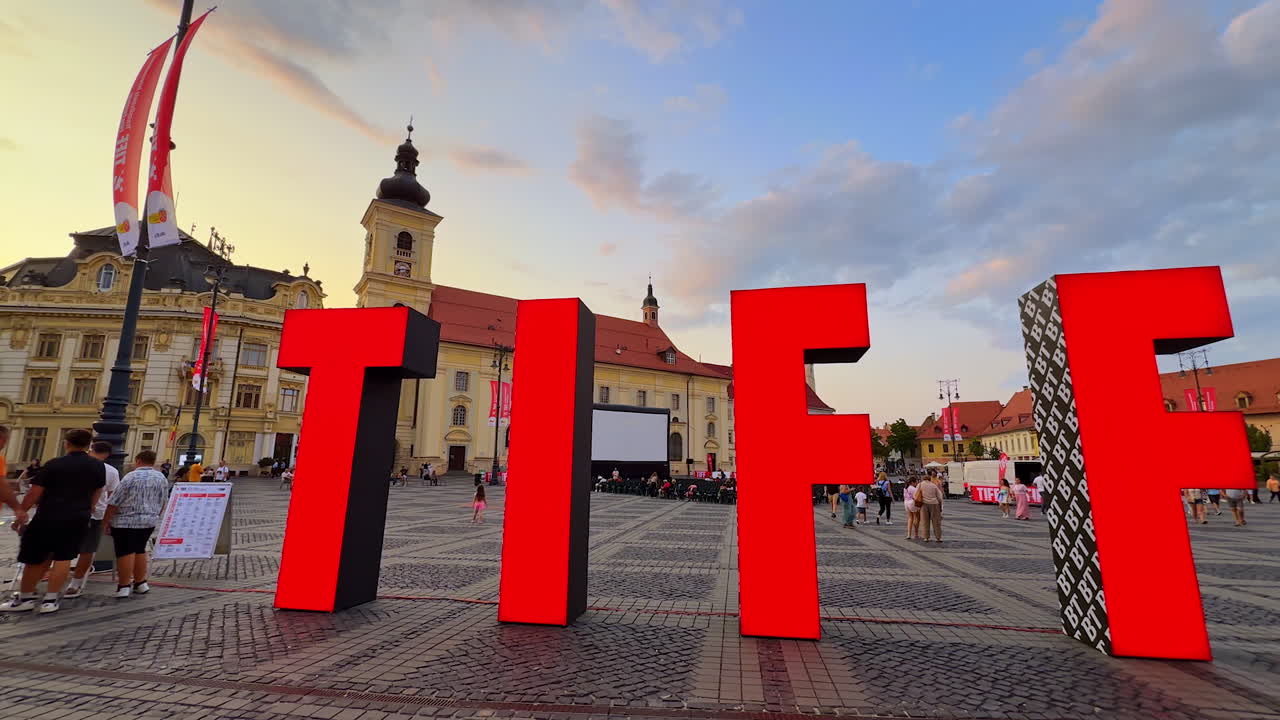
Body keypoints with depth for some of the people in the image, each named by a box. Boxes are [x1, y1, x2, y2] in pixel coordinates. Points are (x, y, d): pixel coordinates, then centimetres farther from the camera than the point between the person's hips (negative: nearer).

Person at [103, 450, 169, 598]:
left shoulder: (131, 477, -11)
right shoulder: (162, 478, 6)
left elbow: (114, 502, -10)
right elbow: (162, 504, 14)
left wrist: (106, 520, -1)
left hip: (126, 521, -5)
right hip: (149, 521, 5)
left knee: (125, 552, 0)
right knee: (139, 550, 16)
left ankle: (124, 586, 4)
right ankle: (140, 583, 21)